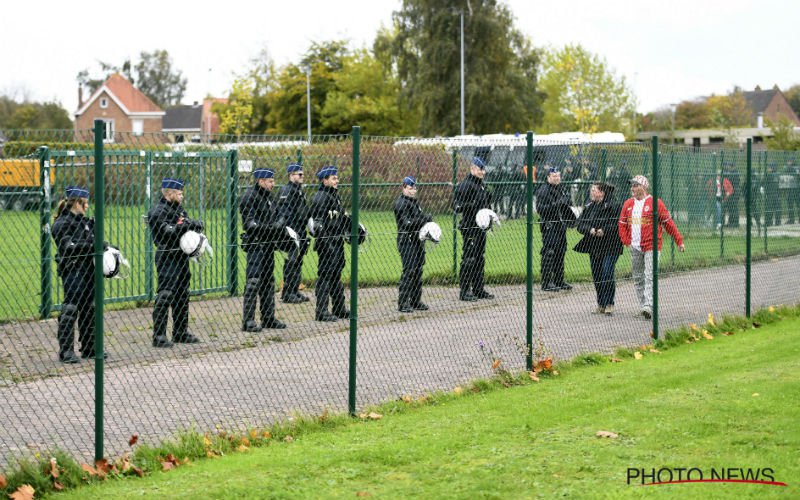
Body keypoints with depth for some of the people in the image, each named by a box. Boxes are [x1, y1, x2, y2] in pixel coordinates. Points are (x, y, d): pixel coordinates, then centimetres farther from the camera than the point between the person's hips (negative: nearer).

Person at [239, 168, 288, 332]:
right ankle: (248, 321, -11)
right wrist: (272, 227, -21)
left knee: (268, 281, 14)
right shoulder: (249, 197, -12)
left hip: (268, 245, 9)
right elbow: (250, 224, -18)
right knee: (253, 282, -12)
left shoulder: (267, 196, 15)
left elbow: (275, 217, 25)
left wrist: (280, 224, 3)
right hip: (255, 245, -9)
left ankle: (268, 318, 22)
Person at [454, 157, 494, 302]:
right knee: (469, 260, -9)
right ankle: (464, 291, -6)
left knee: (479, 259, 14)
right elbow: (457, 205, -18)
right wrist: (474, 204, -26)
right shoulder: (465, 185, -11)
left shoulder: (480, 185, 19)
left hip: (481, 228, 10)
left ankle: (478, 290, 21)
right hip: (470, 228, -10)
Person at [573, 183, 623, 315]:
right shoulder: (589, 207, 12)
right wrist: (590, 230, -12)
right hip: (593, 247, 7)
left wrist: (604, 230, -22)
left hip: (610, 247, -6)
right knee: (597, 277, 8)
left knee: (607, 274, -12)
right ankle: (601, 304, 16)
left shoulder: (614, 206, -8)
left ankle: (609, 304, -4)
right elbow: (580, 224, 7)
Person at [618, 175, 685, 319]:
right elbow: (622, 225, 15)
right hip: (634, 248, 6)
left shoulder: (655, 203, -5)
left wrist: (679, 241, -2)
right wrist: (627, 242, 2)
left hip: (651, 246, -6)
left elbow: (668, 223, -3)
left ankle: (648, 306, -20)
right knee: (638, 278, 10)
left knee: (650, 277, -13)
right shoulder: (628, 204, 11)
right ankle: (642, 305, 20)